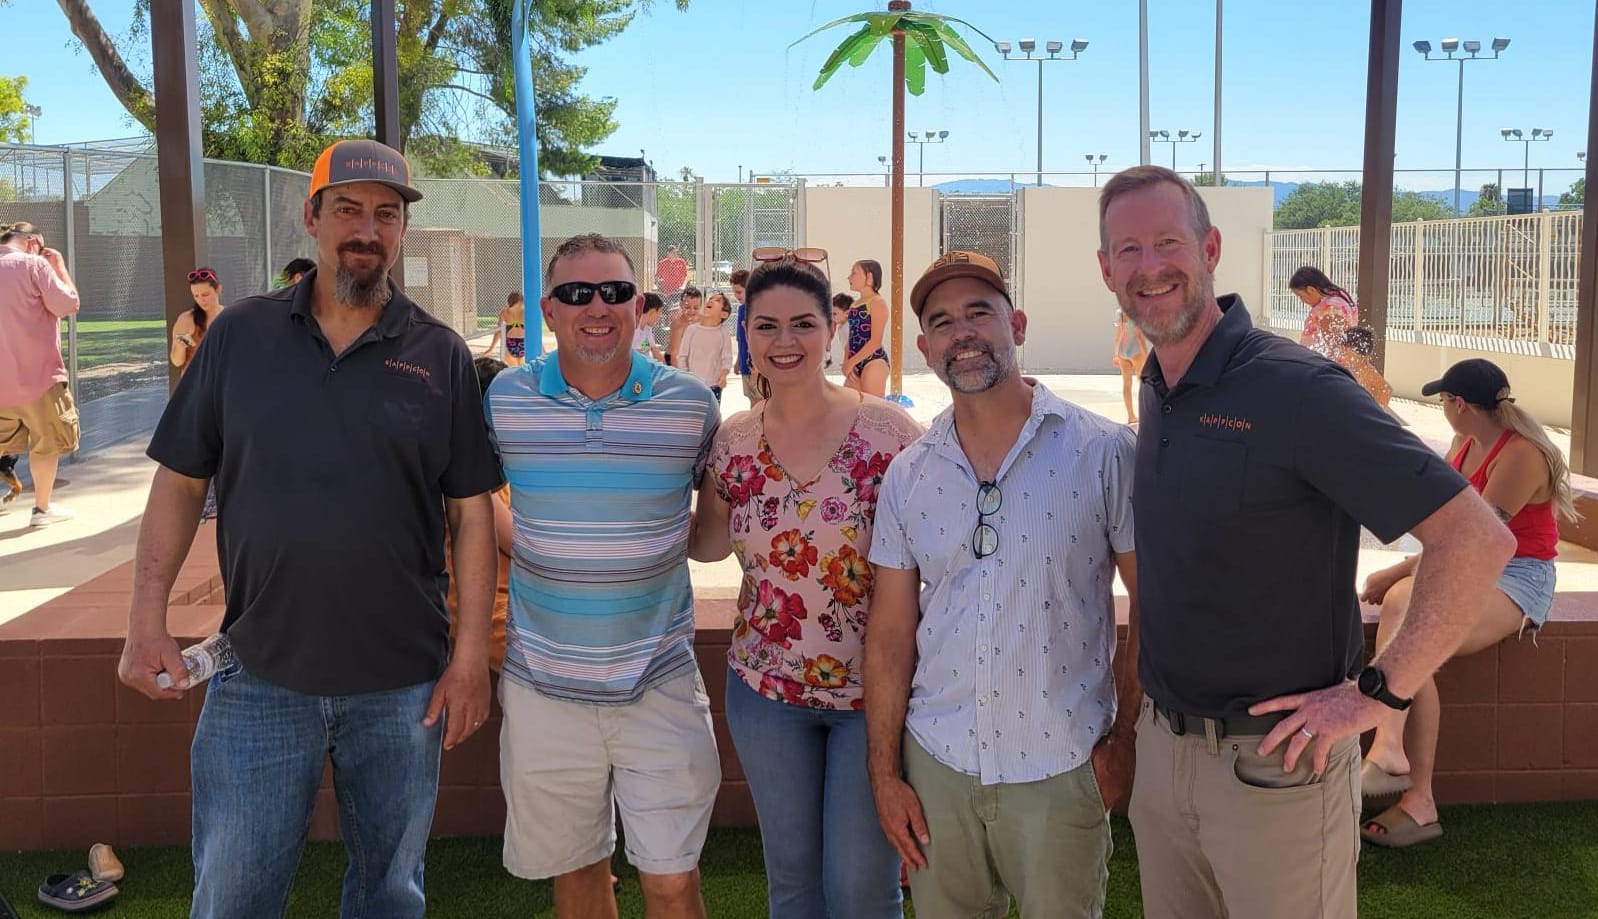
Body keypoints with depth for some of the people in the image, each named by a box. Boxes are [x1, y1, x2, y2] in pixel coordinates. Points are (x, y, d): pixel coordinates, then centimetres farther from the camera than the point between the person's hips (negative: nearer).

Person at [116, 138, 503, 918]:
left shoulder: (440, 355, -1)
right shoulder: (239, 335, 2)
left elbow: (471, 511, 0)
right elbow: (180, 480, 5)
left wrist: (471, 655, -4)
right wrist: (147, 620, -2)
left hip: (404, 681, 0)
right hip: (259, 676, 1)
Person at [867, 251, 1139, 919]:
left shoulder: (1105, 453, -8)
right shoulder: (907, 475, 2)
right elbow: (890, 633, 4)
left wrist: (1124, 740, -5)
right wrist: (883, 773, 3)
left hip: (1062, 769, -2)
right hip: (936, 763, 3)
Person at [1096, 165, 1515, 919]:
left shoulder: (1297, 389, -18)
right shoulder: (1155, 393, 5)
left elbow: (1476, 538, -20)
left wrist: (1378, 693, -18)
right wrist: (1154, 718, 11)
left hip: (1274, 764, -7)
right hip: (1160, 747, 7)